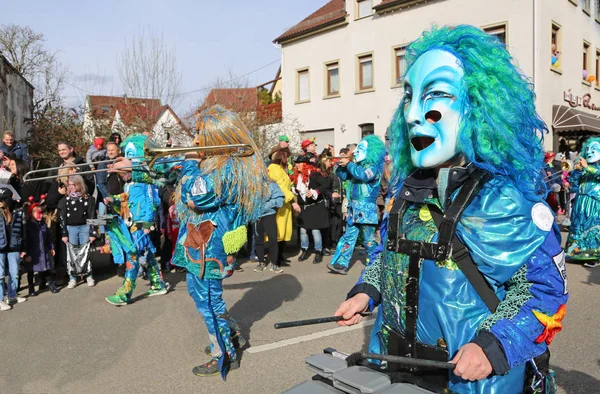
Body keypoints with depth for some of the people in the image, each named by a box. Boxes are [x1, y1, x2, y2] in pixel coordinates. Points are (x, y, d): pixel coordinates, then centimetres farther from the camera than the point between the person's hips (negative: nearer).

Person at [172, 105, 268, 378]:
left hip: (208, 248, -10)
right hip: (204, 245, 10)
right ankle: (230, 332, 38)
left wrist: (190, 162, -16)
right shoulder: (229, 163, 8)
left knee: (208, 300, 5)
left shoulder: (225, 169, -24)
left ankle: (225, 356, 21)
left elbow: (194, 196, -28)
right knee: (200, 292, 26)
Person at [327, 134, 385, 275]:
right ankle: (342, 264, 10)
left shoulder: (373, 167, -10)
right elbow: (343, 176, 15)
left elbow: (362, 175, -29)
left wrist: (348, 164, -18)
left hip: (366, 209, -7)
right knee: (348, 237, 7)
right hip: (354, 208, 7)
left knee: (369, 239, 2)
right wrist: (341, 165, -4)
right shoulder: (358, 166, 11)